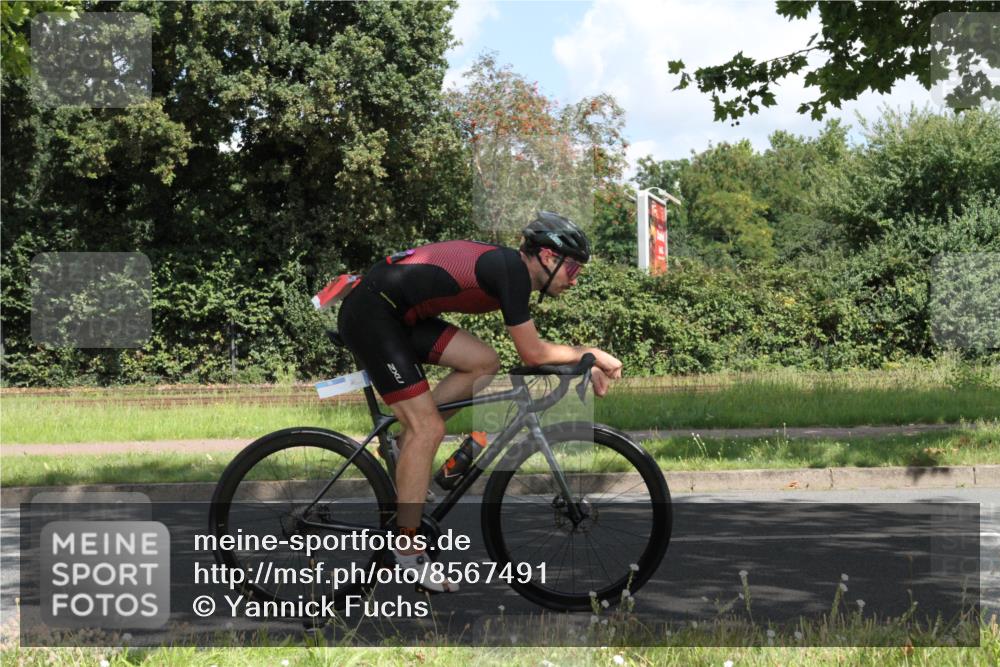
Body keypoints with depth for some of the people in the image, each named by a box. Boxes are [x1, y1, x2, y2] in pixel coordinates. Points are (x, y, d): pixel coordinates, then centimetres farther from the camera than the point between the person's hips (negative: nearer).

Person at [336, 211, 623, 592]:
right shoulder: (512, 270, -17)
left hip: (397, 313, 10)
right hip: (370, 314, -10)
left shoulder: (507, 268, 11)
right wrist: (590, 354, -3)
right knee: (428, 428, -11)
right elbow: (532, 354, -15)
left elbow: (532, 349, 21)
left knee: (484, 364, 5)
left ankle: (403, 440, 11)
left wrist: (586, 365, 12)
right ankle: (407, 553, -4)